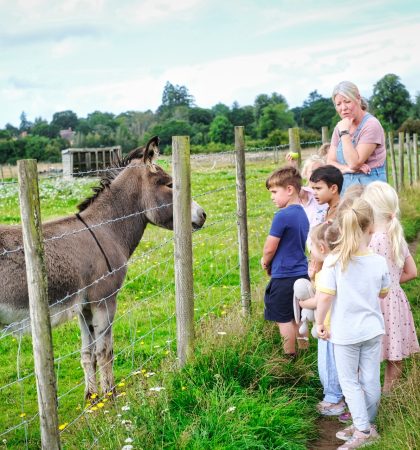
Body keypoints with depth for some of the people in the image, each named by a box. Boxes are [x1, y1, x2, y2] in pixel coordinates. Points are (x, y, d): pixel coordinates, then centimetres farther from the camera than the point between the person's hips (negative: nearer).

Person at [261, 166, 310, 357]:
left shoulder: (282, 216, -19)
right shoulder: (302, 214, 7)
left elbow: (269, 248, -15)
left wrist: (266, 263, 6)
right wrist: (269, 262, 9)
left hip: (284, 276, -8)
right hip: (302, 273, 8)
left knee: (284, 319, 4)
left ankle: (290, 357, 12)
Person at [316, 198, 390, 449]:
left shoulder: (334, 261, -18)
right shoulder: (379, 261, -8)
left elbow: (325, 297, -18)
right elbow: (383, 293, 7)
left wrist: (320, 323, -4)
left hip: (345, 332, -3)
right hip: (372, 329, 3)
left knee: (349, 381, 10)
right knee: (371, 380, 15)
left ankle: (362, 430, 6)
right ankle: (367, 425, 29)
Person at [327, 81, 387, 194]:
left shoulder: (371, 125, -10)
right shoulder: (339, 127, 10)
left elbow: (355, 163, -17)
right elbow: (330, 162, 7)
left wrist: (344, 133, -15)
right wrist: (347, 168, -13)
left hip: (368, 185, -5)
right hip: (345, 186, 5)